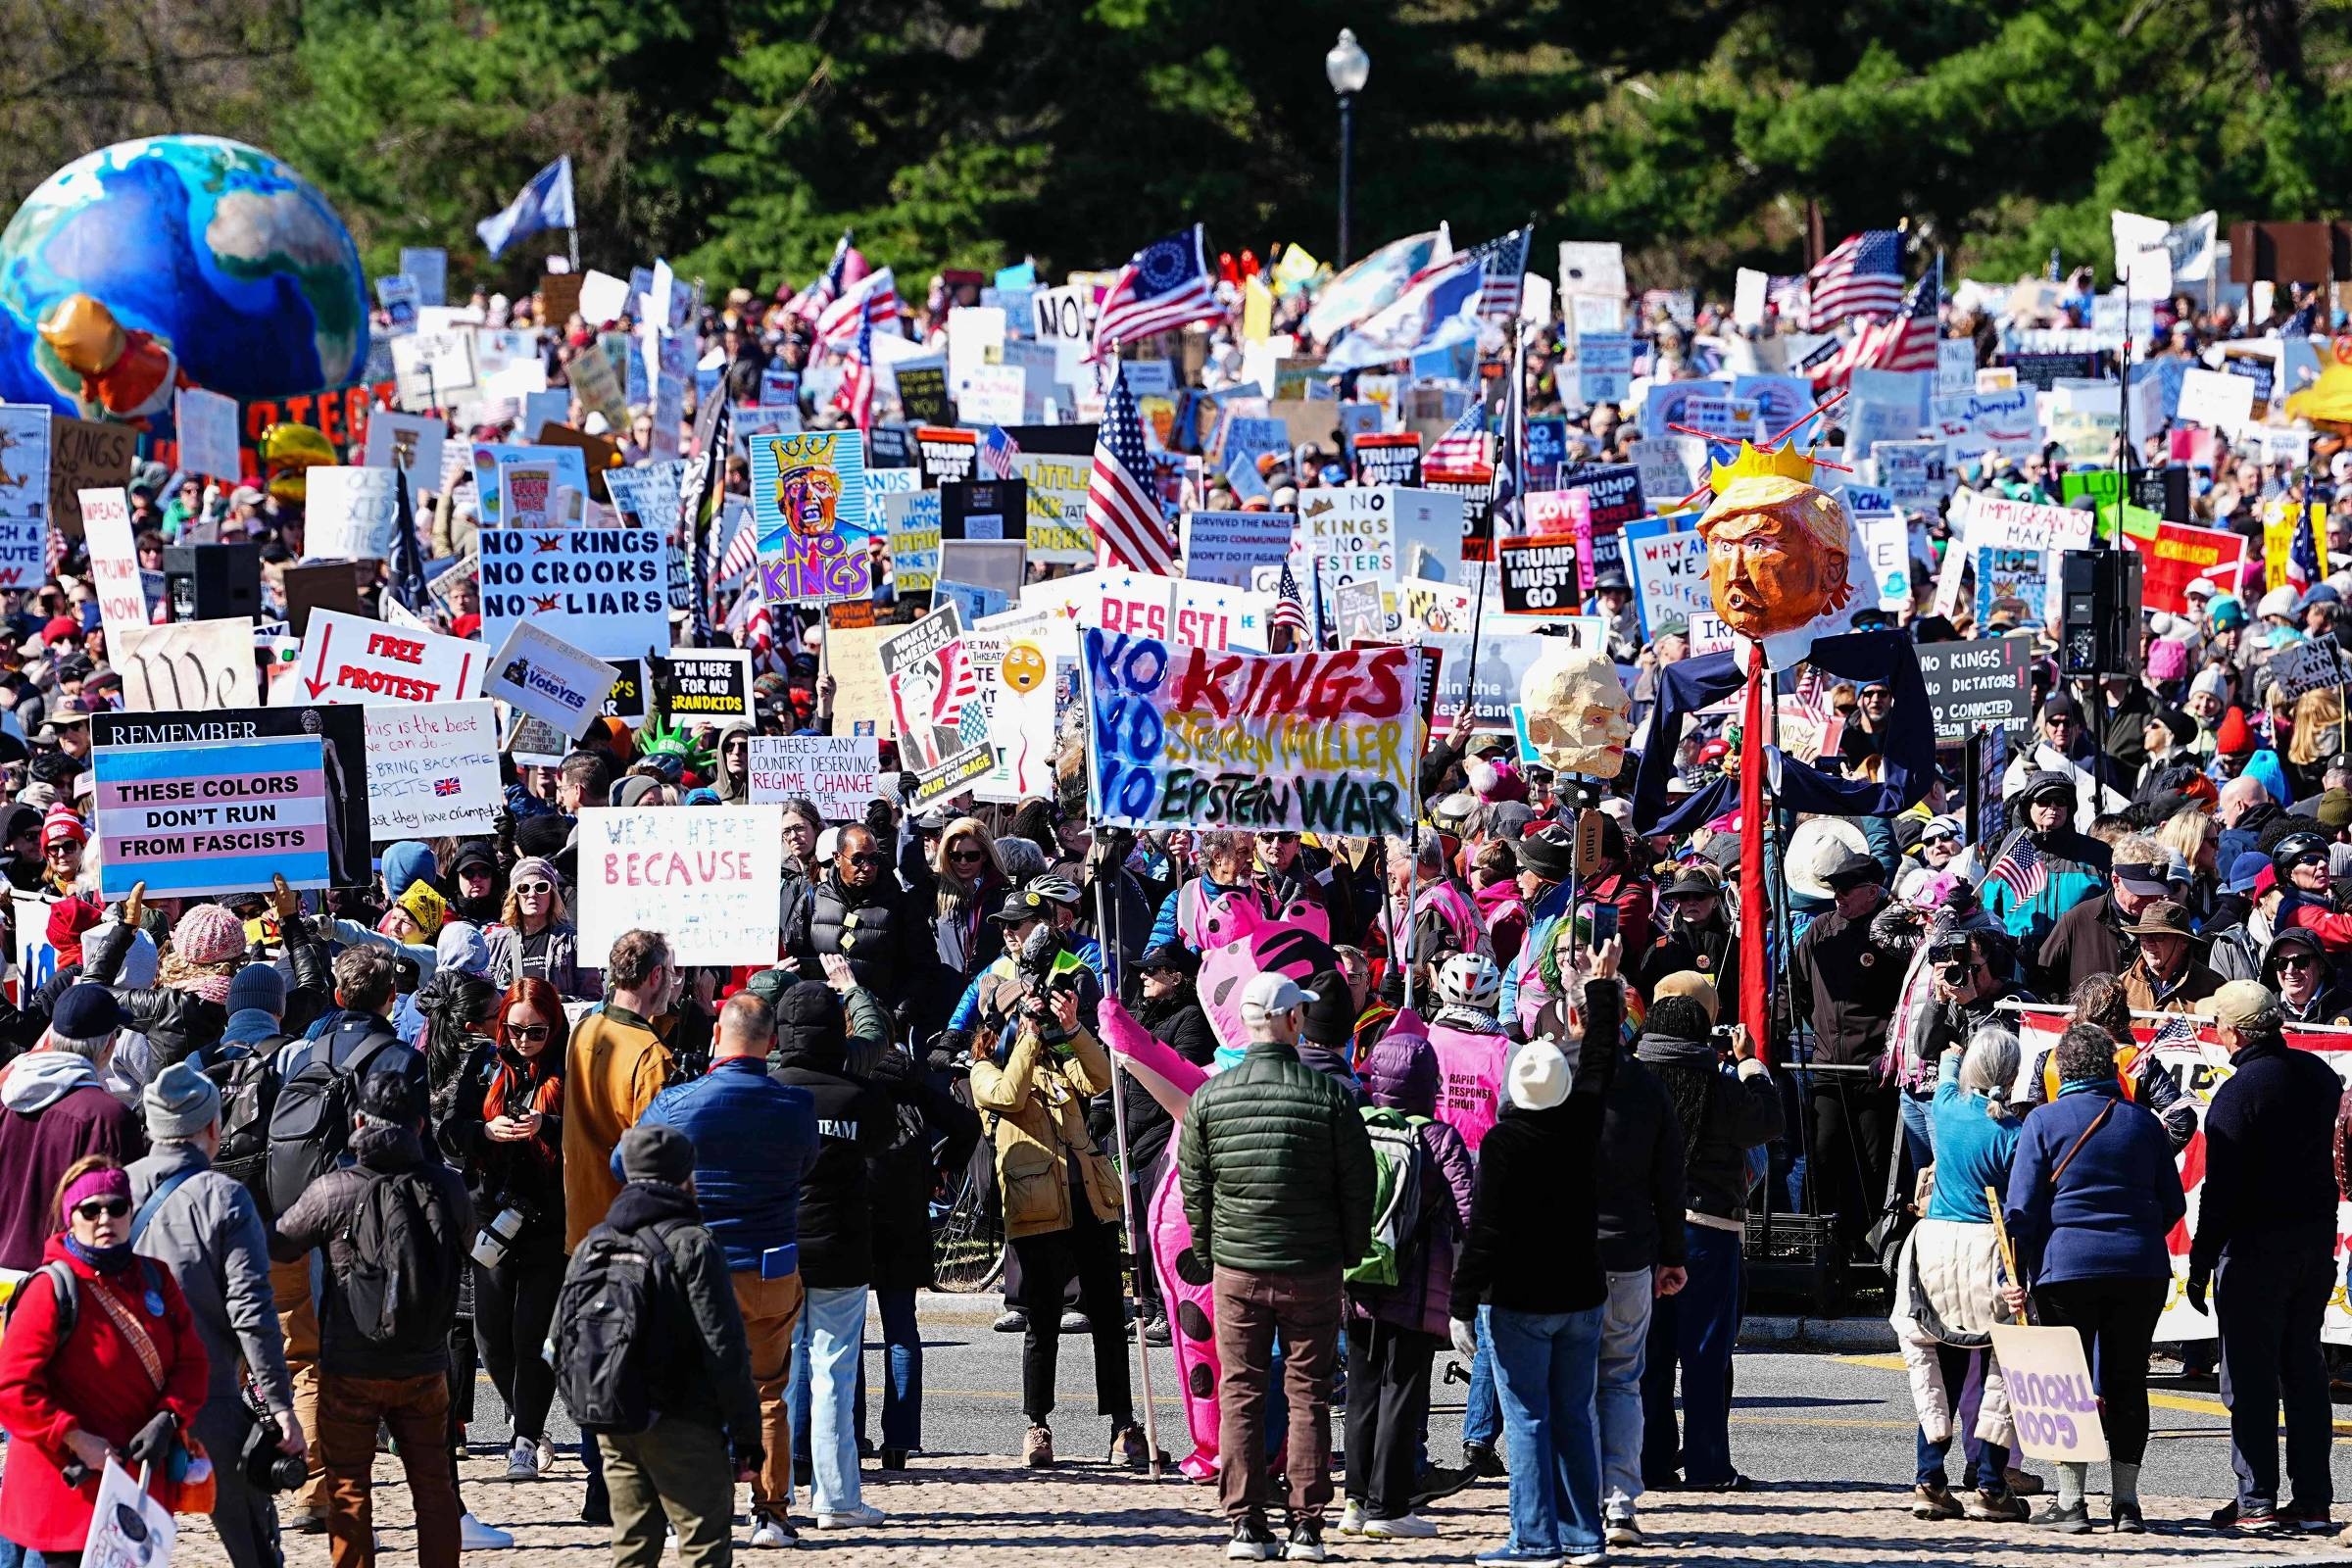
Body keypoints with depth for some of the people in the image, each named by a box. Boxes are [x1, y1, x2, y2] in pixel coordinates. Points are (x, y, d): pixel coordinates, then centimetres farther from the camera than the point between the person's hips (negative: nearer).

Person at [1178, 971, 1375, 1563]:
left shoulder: (1209, 1099, -3)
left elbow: (1193, 1187, 3)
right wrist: (1352, 1253, 11)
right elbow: (1358, 1186, -3)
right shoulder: (1329, 1096, -8)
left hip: (1236, 1270, 1)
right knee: (1309, 1397, 6)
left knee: (1240, 1397, 7)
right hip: (1313, 1270, -1)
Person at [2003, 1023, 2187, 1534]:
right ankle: (2125, 1500, 10)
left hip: (2067, 1265, -3)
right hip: (2142, 1270, 3)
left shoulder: (2044, 1122, -1)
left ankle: (2070, 1501, 1)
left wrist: (2016, 1276, -5)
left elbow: (2022, 1206, -6)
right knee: (2126, 1381, 10)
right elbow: (2173, 1204, 13)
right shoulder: (2143, 1122, 9)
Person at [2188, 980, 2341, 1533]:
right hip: (2318, 1236, 7)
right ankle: (2313, 1500, 12)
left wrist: (2201, 1264, -12)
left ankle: (2256, 1502, -2)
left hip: (2257, 1244, -7)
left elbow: (2222, 1188, -17)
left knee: (2250, 1377, -1)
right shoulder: (2318, 1074, 5)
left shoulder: (2238, 1092, -16)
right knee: (2304, 1369, 12)